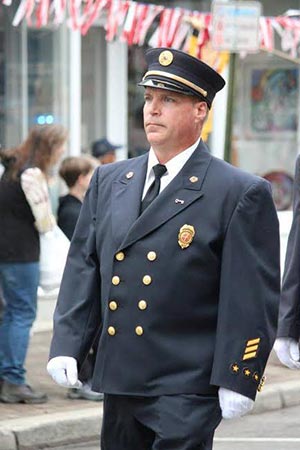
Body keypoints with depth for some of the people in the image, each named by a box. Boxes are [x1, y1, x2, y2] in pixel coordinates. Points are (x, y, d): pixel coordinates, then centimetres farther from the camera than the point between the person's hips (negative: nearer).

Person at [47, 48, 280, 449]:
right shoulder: (108, 181, 13)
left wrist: (237, 380, -12)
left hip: (188, 389, -6)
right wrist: (67, 346, 3)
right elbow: (83, 266, 14)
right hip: (120, 384, 6)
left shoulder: (242, 194, -5)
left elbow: (254, 297, -7)